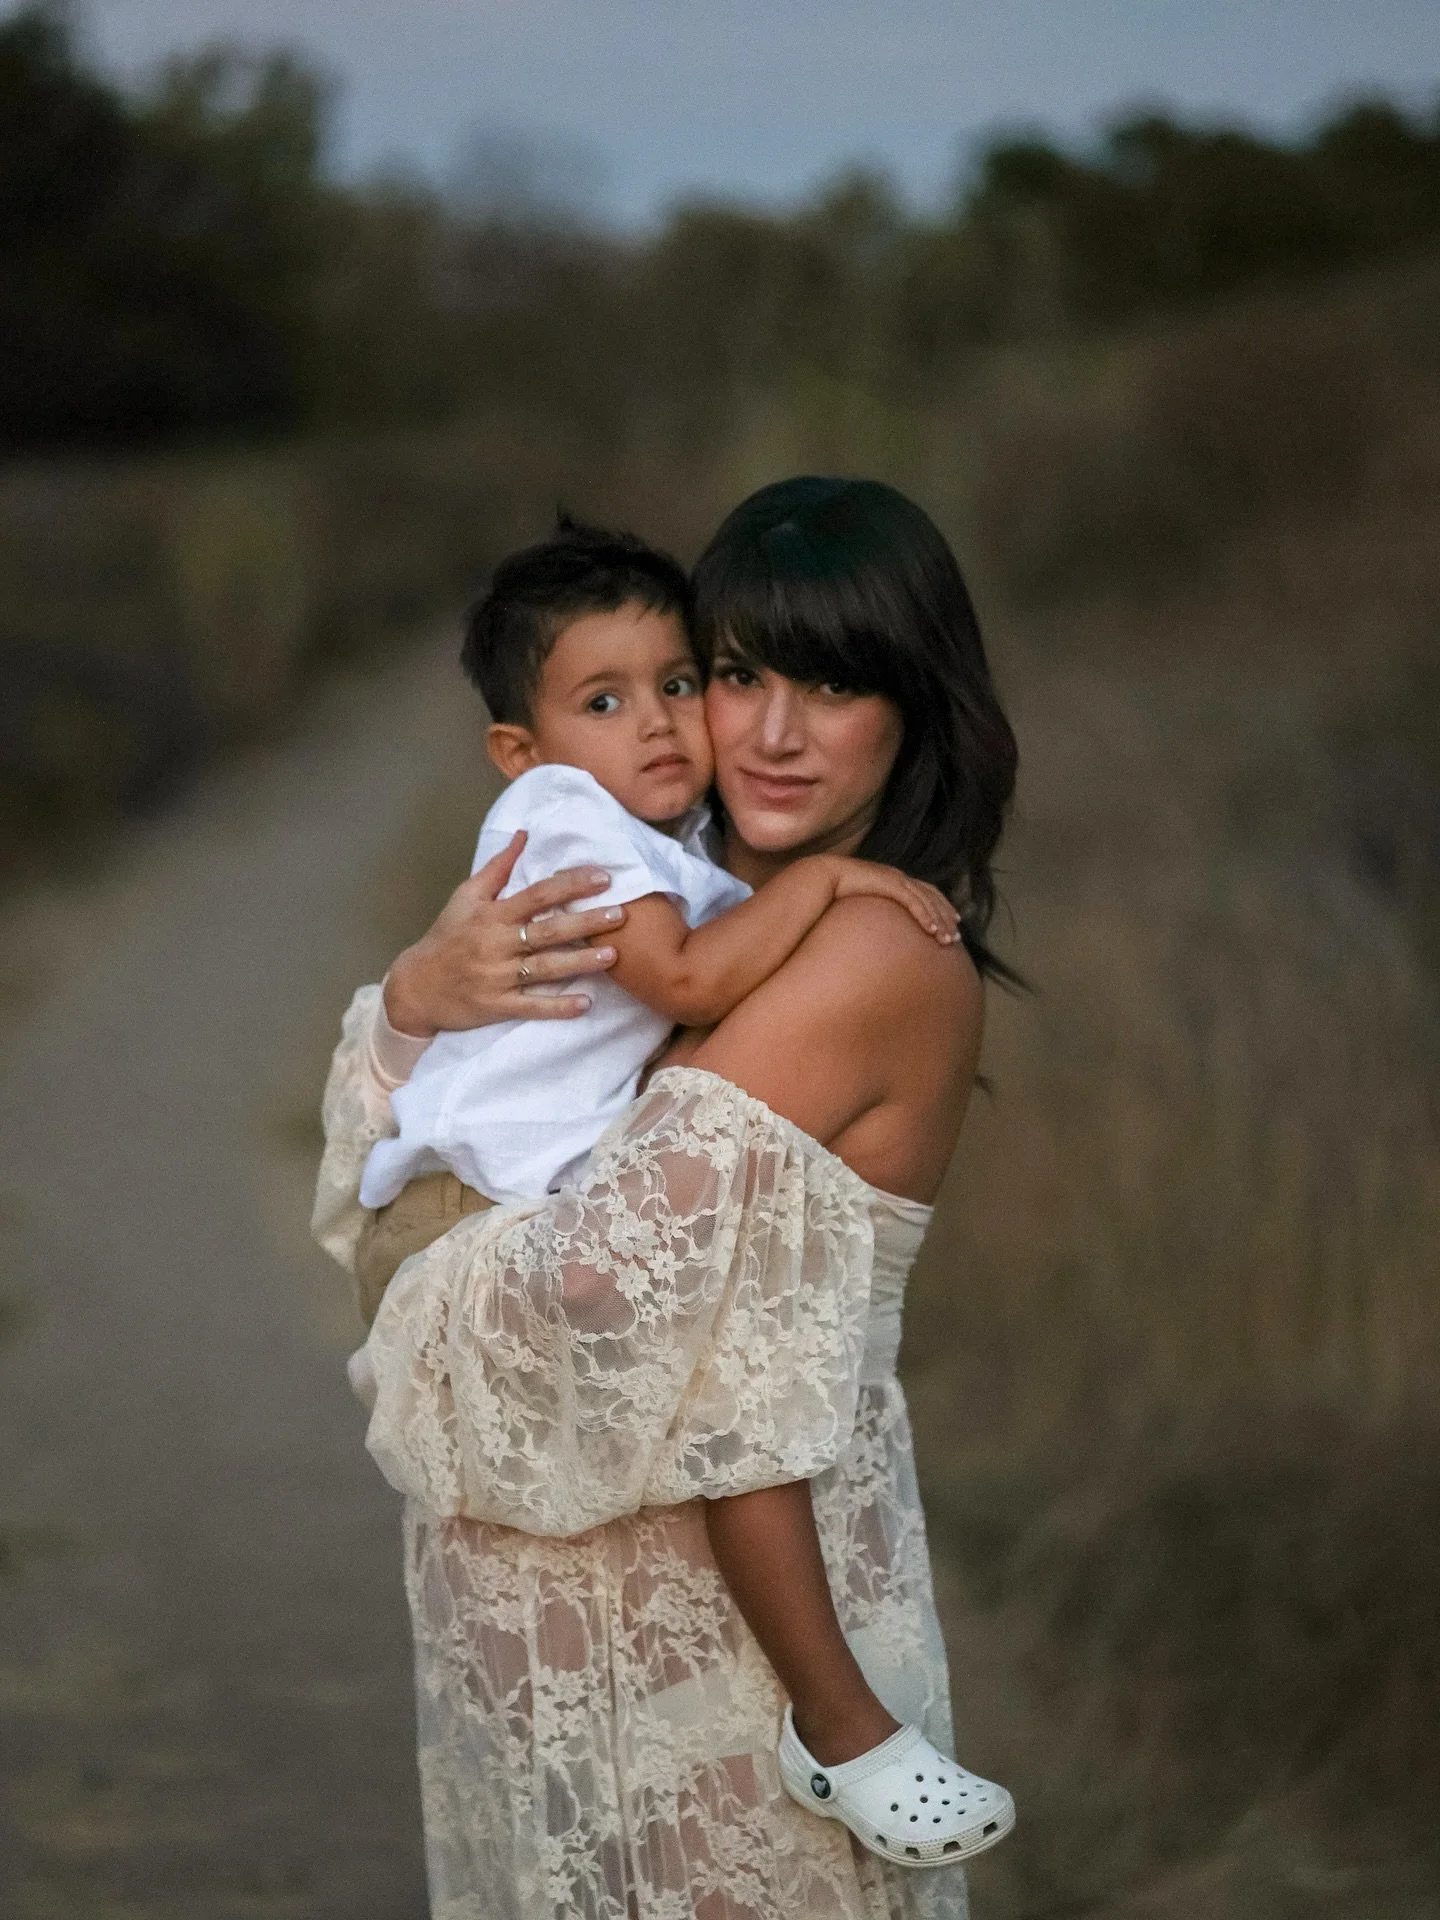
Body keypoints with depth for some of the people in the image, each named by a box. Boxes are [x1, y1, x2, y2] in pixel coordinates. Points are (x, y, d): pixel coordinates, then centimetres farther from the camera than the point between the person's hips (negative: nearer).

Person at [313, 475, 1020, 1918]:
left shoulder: (880, 952, -20)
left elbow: (611, 1270, -26)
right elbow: (391, 1150, 8)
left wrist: (426, 1313, -6)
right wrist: (414, 996, -13)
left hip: (715, 1603, -7)